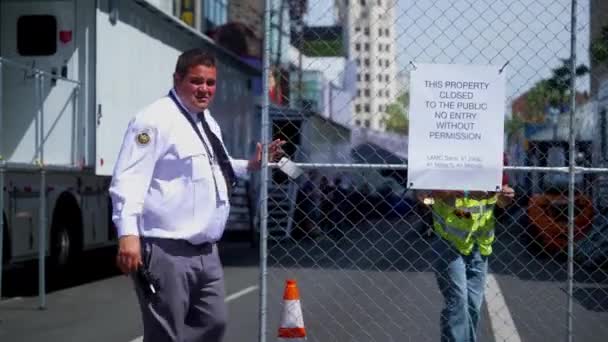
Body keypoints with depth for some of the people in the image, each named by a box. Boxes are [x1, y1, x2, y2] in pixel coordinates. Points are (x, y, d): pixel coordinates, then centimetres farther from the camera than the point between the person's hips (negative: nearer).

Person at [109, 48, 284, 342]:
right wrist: (128, 234, -31)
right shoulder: (155, 119, -12)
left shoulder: (208, 122, 17)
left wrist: (250, 165, 21)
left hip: (206, 251, 9)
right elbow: (129, 180, -20)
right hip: (167, 252, -9)